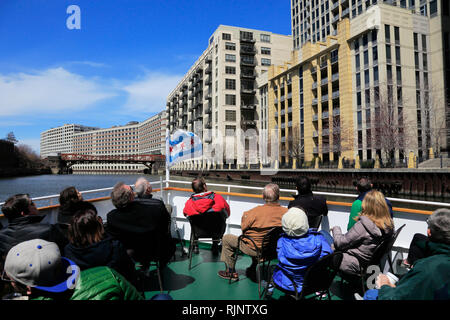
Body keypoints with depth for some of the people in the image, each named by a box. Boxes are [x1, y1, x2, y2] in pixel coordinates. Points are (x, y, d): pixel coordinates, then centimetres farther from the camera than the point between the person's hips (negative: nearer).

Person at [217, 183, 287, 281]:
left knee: (226, 239, 12)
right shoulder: (286, 212, -15)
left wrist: (245, 215, 6)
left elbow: (243, 227, -12)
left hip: (255, 249, -5)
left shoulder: (257, 211, -26)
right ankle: (253, 269, 45)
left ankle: (231, 272, 21)